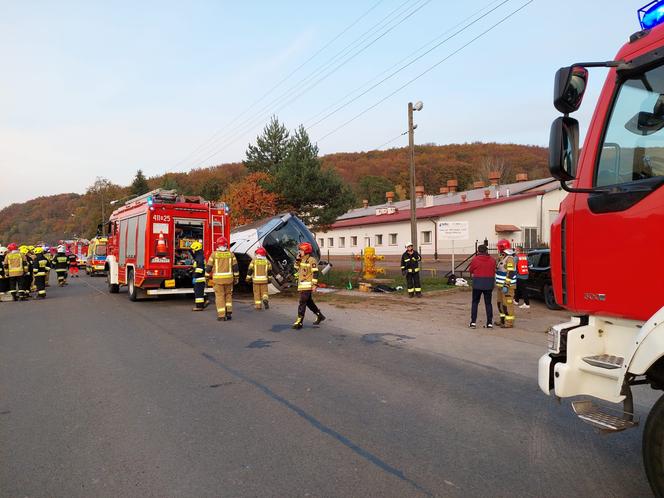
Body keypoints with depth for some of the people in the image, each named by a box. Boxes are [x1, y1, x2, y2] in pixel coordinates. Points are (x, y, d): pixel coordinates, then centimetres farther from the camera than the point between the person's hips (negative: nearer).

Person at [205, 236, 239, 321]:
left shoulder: (214, 254, -4)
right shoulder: (231, 254, 1)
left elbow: (208, 267, -3)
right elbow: (235, 267, 2)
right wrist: (236, 278, 11)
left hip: (218, 279, -2)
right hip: (229, 278, 2)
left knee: (220, 297, 4)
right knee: (228, 295, 17)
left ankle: (221, 316, 2)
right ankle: (229, 312, 10)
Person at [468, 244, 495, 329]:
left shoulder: (475, 259, -8)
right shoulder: (492, 260, 0)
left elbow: (470, 270, 2)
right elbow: (494, 272, 7)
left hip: (477, 284, -2)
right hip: (489, 284, 2)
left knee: (475, 303, 8)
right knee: (488, 303, 9)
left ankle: (473, 322, 5)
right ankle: (490, 323, 10)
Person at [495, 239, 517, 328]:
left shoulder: (509, 258, -17)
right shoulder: (502, 258, 14)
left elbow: (510, 273, -22)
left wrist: (506, 285, -24)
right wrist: (498, 284, 23)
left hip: (507, 286, -10)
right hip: (501, 286, 10)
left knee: (507, 304, -6)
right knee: (501, 303, 16)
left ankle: (509, 322, -1)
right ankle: (503, 320, 25)